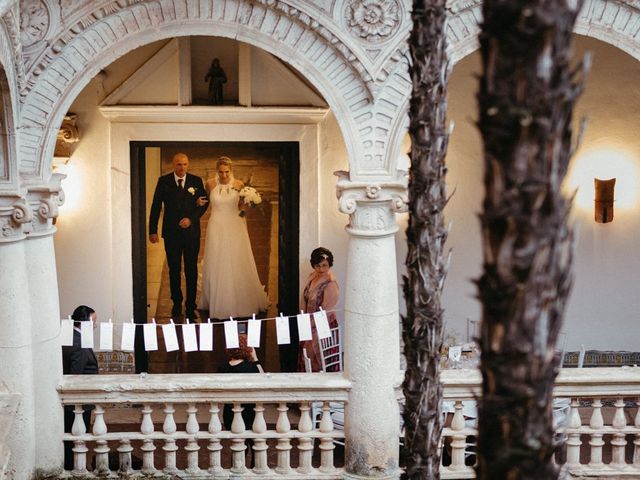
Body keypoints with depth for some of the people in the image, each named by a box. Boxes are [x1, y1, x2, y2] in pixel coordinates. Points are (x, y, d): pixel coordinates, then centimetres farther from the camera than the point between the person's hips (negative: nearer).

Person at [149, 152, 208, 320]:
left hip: (191, 232, 0)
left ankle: (190, 307, 8)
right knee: (174, 270, 10)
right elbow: (156, 206, 1)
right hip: (171, 232, 0)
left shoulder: (196, 181, 0)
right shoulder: (164, 181, 0)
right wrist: (152, 230, -2)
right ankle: (177, 303, 24)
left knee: (191, 270, 2)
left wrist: (191, 218, -12)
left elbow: (204, 204, 3)